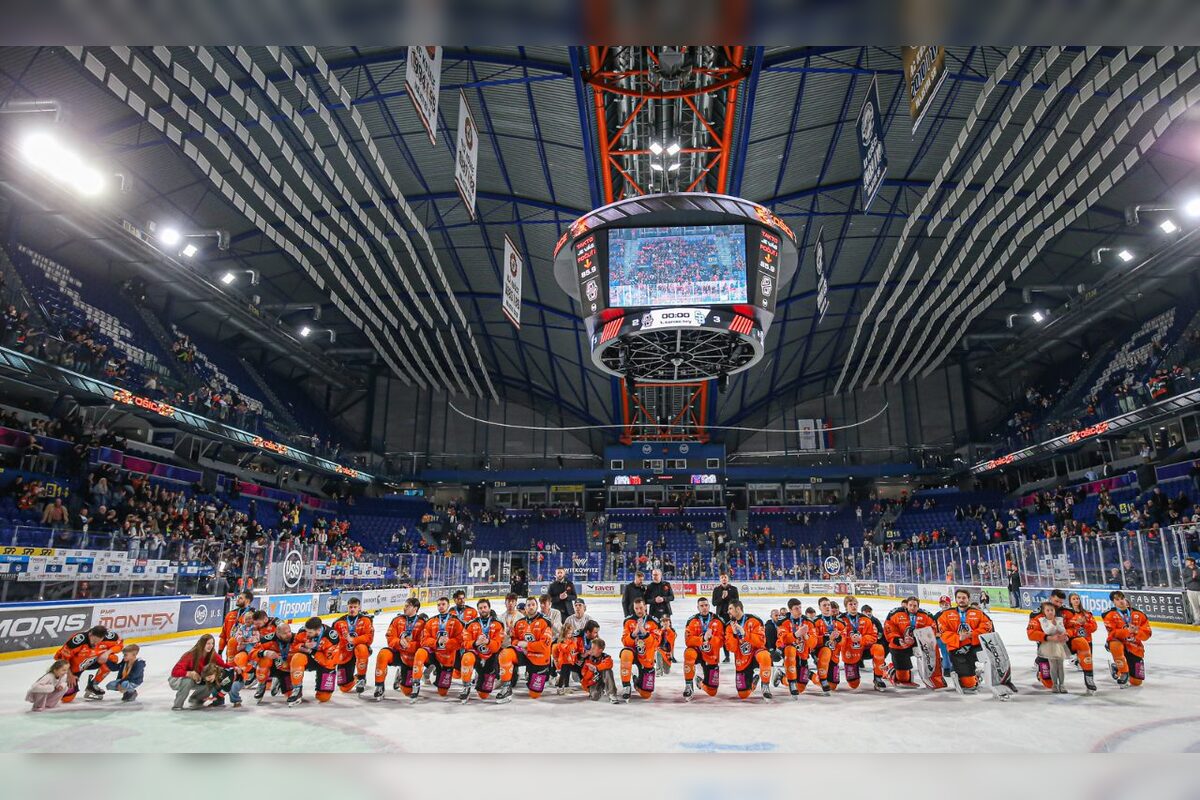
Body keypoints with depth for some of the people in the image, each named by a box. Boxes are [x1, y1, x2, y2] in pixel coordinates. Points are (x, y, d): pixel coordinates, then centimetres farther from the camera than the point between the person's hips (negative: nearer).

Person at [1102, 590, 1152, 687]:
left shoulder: (1138, 614, 1)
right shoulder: (1110, 615, -7)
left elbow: (1147, 634, 0)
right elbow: (1112, 633, -16)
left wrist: (1136, 632, -22)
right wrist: (1127, 631, -32)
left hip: (1135, 648, 3)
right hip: (1118, 642, -2)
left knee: (1136, 681, -1)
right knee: (1115, 645, -42)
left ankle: (1118, 667, 31)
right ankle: (1122, 673, -22)